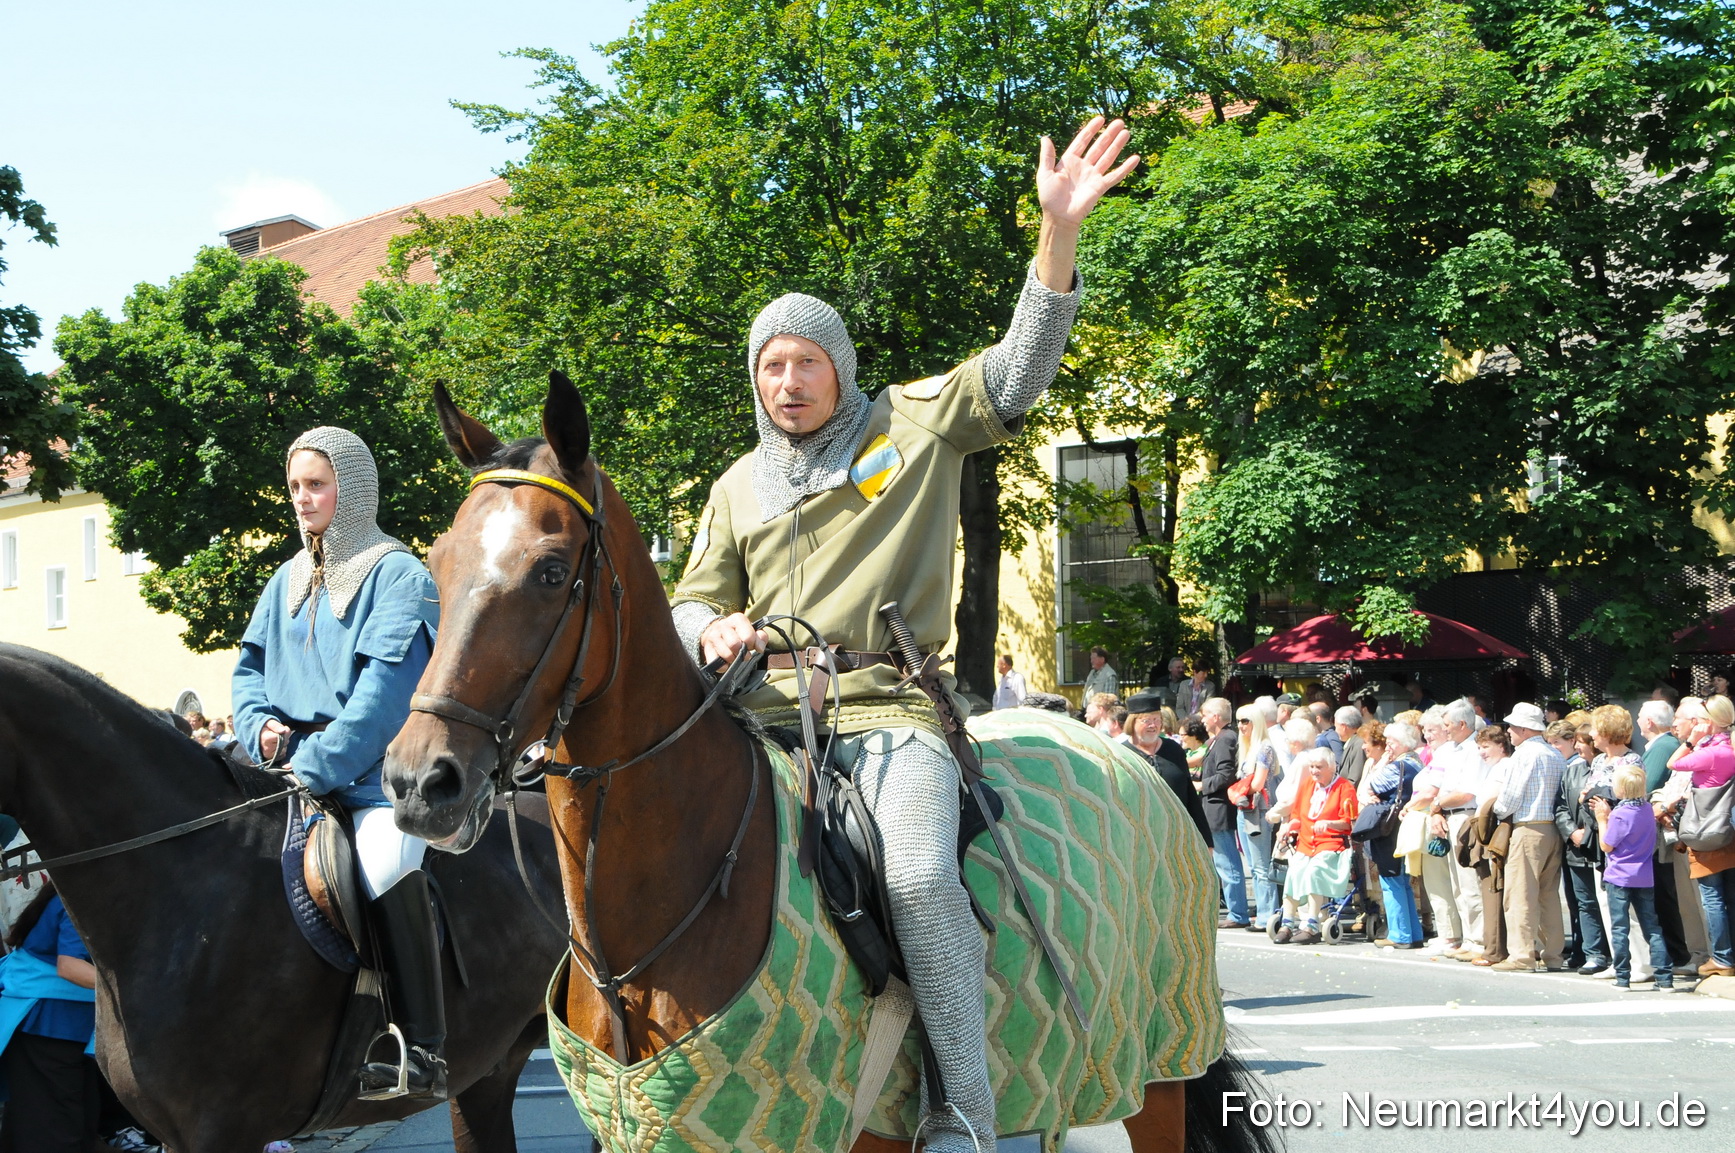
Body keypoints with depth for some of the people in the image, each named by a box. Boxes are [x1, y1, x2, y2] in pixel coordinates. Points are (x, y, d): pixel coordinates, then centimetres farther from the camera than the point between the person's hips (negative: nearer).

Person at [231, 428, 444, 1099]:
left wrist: (320, 764, -20)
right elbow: (250, 666, 21)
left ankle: (424, 1048, -31)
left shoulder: (397, 576, -2)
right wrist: (260, 724, -2)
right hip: (293, 766, 7)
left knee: (387, 864, -34)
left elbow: (387, 690, -12)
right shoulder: (289, 580, 19)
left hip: (375, 772, -7)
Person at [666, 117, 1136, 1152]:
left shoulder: (916, 426, 9)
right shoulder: (740, 486, 21)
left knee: (920, 879, -29)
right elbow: (693, 599, 22)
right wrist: (711, 630, -6)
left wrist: (1061, 226, -15)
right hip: (763, 714, 4)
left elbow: (1022, 365, -2)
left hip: (889, 709, -4)